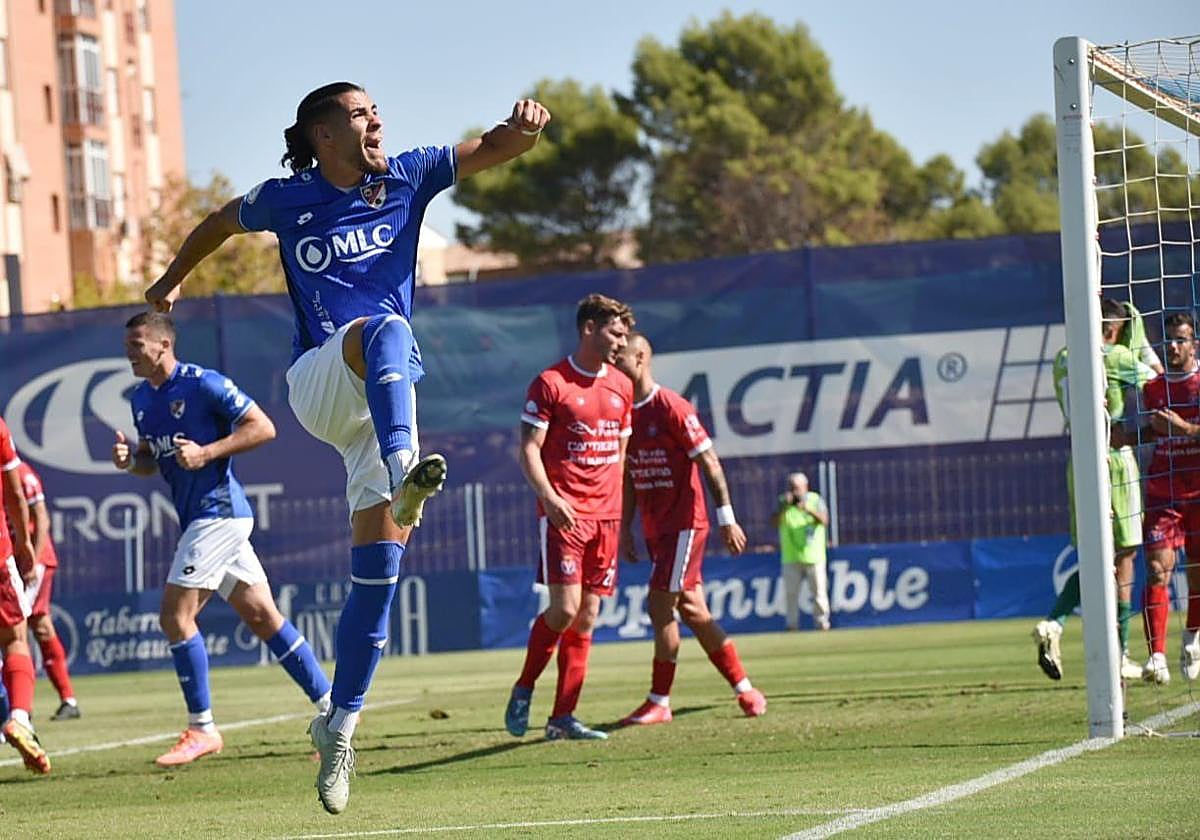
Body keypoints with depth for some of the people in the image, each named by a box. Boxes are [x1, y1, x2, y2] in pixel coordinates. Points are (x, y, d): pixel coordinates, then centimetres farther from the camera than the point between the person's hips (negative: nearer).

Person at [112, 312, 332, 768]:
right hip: (197, 519, 9)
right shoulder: (141, 399, 14)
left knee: (175, 615, -11)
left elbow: (263, 427, -13)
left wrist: (207, 452, -20)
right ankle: (330, 707, 12)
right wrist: (129, 460, 1)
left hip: (219, 512, -9)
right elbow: (151, 459, 23)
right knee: (262, 617, 8)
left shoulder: (204, 384, -12)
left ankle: (202, 730, -4)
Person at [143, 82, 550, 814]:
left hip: (387, 396, 3)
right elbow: (220, 223, 23)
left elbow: (493, 150, 1)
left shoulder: (407, 176, 7)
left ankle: (340, 726, 4)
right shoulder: (288, 200, 3)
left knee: (379, 563, -4)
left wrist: (523, 127, -22)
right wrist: (172, 281, 36)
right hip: (318, 382, -3)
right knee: (384, 329, -37)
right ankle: (404, 473, -62)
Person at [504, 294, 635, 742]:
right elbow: (528, 449, -8)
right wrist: (548, 496, -22)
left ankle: (563, 715, 4)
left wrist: (616, 505, 16)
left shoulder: (622, 386, 13)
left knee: (586, 619, 2)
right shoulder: (551, 383, -5)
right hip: (563, 514, -6)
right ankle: (524, 689, 6)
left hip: (605, 516, 6)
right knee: (564, 609, -15)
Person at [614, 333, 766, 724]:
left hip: (685, 523, -8)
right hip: (655, 528, 8)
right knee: (692, 611, 9)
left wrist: (726, 518, -15)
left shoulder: (671, 408, -14)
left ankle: (659, 703, -4)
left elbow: (709, 462, -13)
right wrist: (625, 528, 15)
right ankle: (744, 688, 17)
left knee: (660, 605, -10)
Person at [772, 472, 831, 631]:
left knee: (819, 590, -2)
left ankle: (822, 622, 6)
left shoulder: (815, 500, 3)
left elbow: (824, 521, -12)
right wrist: (783, 506, -22)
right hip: (791, 557, 1)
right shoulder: (784, 502, 5)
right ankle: (792, 624, 6)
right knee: (790, 592, 0)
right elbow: (774, 522, -8)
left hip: (814, 557, -1)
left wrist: (809, 510, -29)